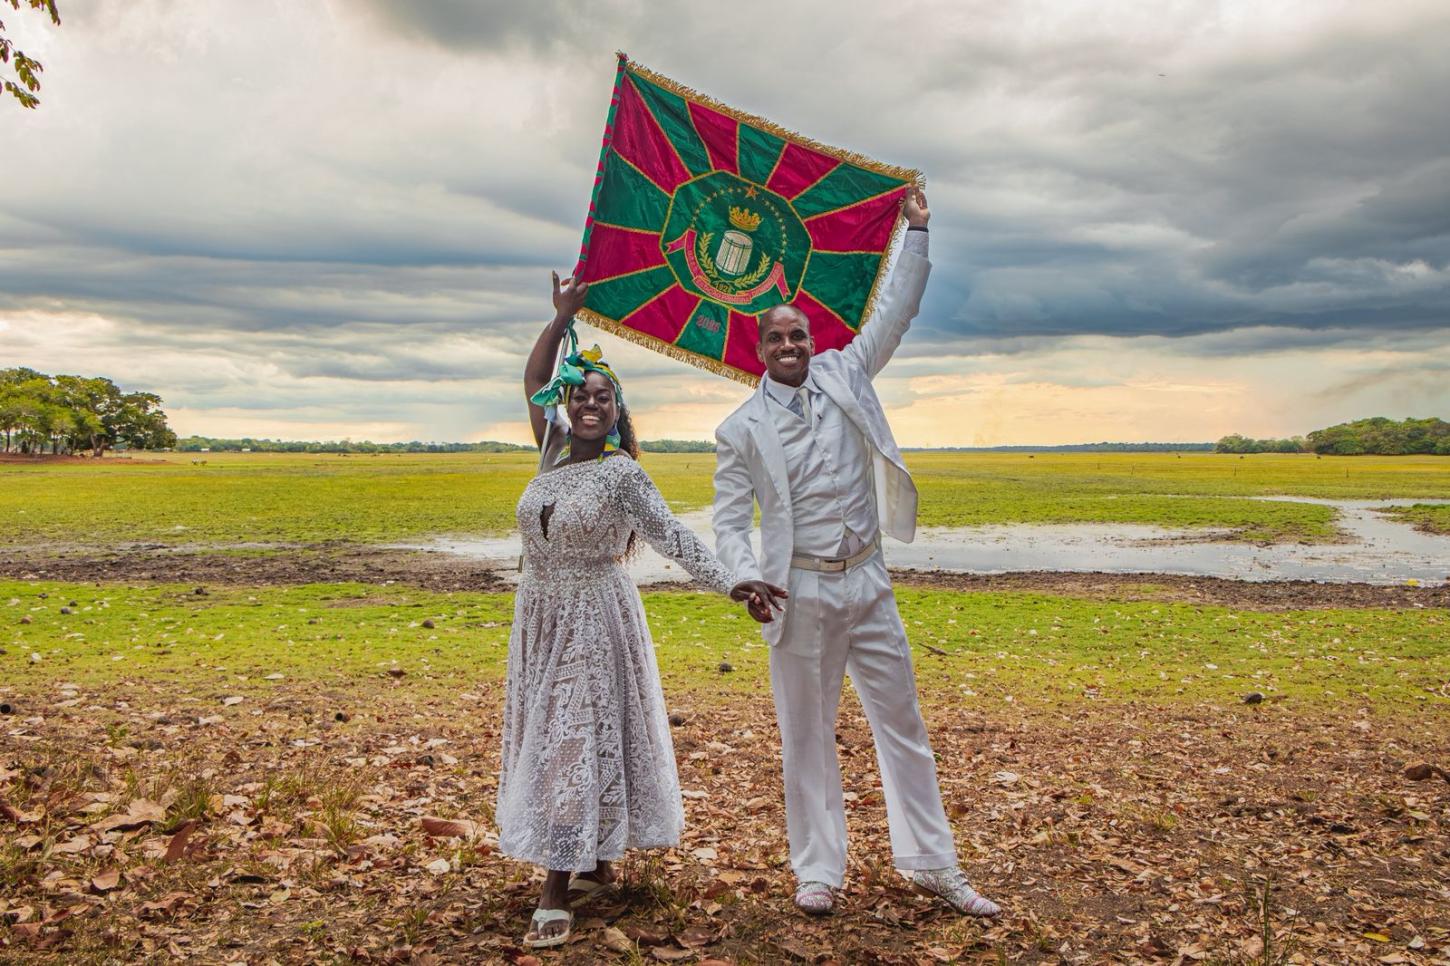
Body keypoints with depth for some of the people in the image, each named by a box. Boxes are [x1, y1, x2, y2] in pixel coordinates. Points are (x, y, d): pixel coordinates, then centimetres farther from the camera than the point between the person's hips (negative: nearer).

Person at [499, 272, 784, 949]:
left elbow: (673, 537, -18)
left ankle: (556, 891, -1)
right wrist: (562, 316, 10)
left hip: (593, 620, -7)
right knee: (546, 738, 12)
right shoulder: (555, 448, 4)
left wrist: (728, 584, -29)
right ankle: (598, 865, 27)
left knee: (578, 740, -5)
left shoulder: (621, 472, -13)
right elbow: (534, 382, 11)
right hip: (540, 617, 7)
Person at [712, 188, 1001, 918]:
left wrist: (916, 233, 6)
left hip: (868, 584, 3)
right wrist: (748, 581, -19)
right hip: (800, 594, -3)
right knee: (806, 736, 7)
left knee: (902, 725, 9)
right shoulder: (741, 430, -2)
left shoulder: (844, 375, 6)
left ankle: (931, 865, 21)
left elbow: (896, 313, 9)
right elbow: (729, 524, -2)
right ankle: (817, 873, 22)